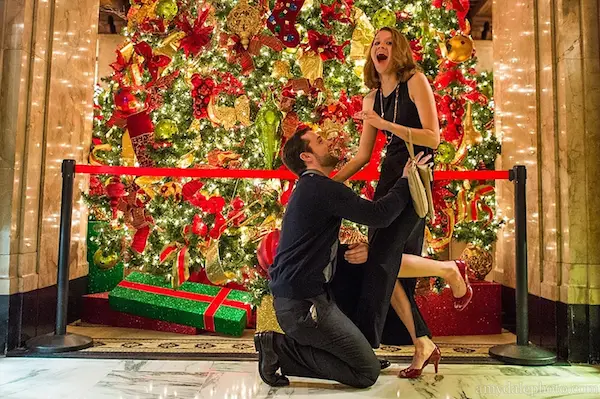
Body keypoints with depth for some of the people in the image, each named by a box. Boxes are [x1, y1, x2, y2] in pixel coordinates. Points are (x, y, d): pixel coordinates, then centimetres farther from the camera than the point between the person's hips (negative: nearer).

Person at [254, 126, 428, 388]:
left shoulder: (310, 189, 17)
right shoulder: (322, 188, -15)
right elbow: (379, 215, -18)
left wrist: (350, 252, 4)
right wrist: (406, 180, -4)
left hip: (297, 297, 10)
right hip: (303, 304, -10)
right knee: (367, 372, -3)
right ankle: (281, 348, -4)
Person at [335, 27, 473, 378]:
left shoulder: (415, 81, -4)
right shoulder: (372, 97, 13)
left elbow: (433, 138, -13)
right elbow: (363, 155, 15)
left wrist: (387, 124, -20)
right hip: (389, 175, 7)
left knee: (383, 256, -15)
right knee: (388, 266, 1)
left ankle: (454, 270, 9)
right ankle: (423, 344, 14)